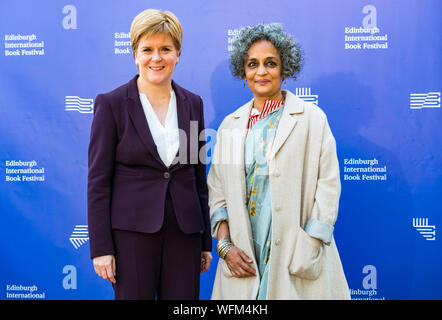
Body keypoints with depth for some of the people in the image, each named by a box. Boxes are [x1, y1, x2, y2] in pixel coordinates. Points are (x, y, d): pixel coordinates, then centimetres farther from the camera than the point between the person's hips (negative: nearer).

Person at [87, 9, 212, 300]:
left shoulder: (193, 104, 7)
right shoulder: (111, 104, -4)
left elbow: (199, 176, 11)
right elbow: (98, 180, -5)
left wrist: (206, 241, 11)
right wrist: (101, 248, -9)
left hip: (184, 232, 4)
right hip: (132, 232, -3)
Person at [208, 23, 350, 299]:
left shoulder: (312, 118, 0)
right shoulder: (230, 126, 10)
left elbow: (328, 187, -4)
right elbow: (217, 192, 9)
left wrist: (307, 251, -11)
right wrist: (225, 245, -3)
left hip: (297, 255, -2)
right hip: (243, 257, 3)